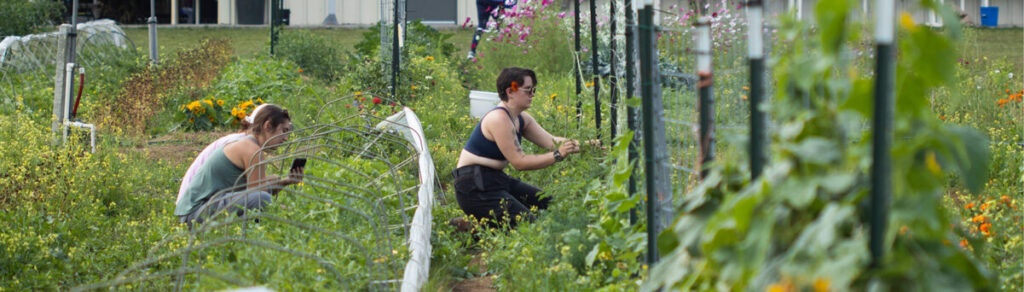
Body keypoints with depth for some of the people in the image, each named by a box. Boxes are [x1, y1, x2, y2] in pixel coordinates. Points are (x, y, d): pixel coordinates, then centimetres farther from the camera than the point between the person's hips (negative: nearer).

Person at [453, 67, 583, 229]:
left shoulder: (521, 119, 11)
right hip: (476, 187, -11)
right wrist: (557, 155, -23)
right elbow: (519, 162, -22)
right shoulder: (499, 119, -20)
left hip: (496, 179, 11)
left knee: (548, 204, 14)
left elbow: (550, 141, 6)